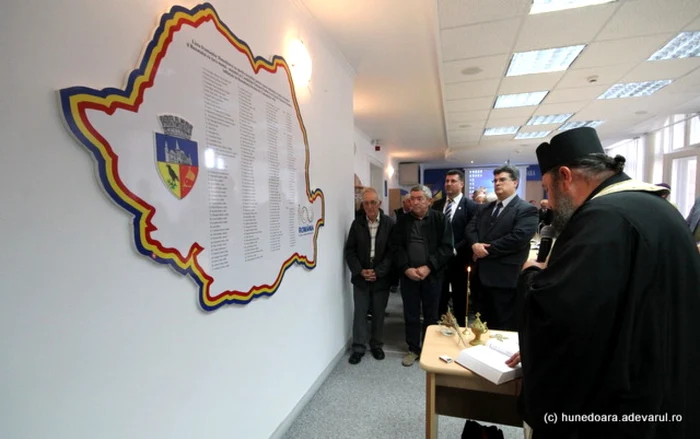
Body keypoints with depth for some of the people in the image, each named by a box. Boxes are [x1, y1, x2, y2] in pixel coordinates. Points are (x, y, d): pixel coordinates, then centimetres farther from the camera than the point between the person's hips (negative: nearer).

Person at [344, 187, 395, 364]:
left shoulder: (389, 223, -5)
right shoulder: (357, 223, 1)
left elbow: (392, 251, -7)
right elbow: (350, 250, 1)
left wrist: (378, 272, -14)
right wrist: (360, 271, -11)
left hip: (381, 278, -1)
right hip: (360, 277, 1)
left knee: (378, 314, 12)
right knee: (360, 313, 8)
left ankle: (377, 345, 31)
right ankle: (358, 347, 23)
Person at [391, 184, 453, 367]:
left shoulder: (440, 219, -3)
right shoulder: (403, 221, 4)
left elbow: (446, 247, -9)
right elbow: (396, 247, -1)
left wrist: (428, 267, -17)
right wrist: (406, 269, -14)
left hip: (432, 275, -1)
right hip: (408, 275, 2)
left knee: (431, 315, 12)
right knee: (411, 315, 11)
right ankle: (413, 349, 28)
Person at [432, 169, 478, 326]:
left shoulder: (470, 206, -5)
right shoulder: (437, 204, 9)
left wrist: (455, 250, -17)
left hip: (458, 260, -3)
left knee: (459, 301, 12)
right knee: (438, 300, 12)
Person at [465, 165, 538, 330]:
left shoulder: (527, 209, -7)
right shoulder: (486, 208, 17)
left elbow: (518, 238, -21)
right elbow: (470, 228, 8)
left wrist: (487, 249, -16)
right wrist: (475, 244, -13)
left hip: (505, 278, -7)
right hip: (481, 275, 7)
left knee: (504, 328, 6)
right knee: (483, 324, 20)